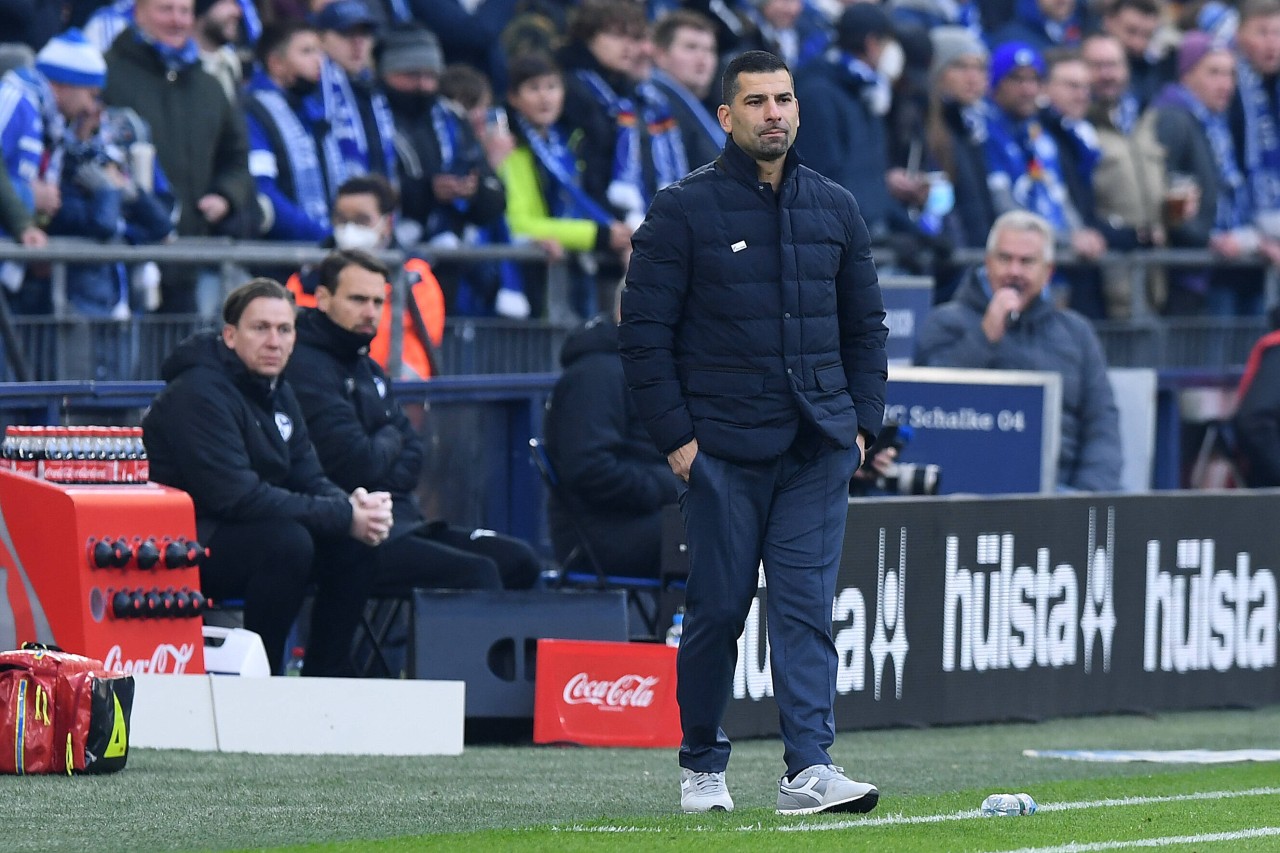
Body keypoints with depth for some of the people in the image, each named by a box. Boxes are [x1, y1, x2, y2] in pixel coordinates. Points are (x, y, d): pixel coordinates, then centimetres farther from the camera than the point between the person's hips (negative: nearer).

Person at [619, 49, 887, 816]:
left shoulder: (835, 208, 11)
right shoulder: (684, 210, -2)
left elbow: (866, 327, 18)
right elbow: (645, 332, -3)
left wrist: (862, 423, 9)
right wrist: (676, 435, -8)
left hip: (819, 444, 3)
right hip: (724, 448, -3)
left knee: (808, 606, -6)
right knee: (718, 607, 1)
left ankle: (810, 768, -12)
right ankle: (702, 765, 16)